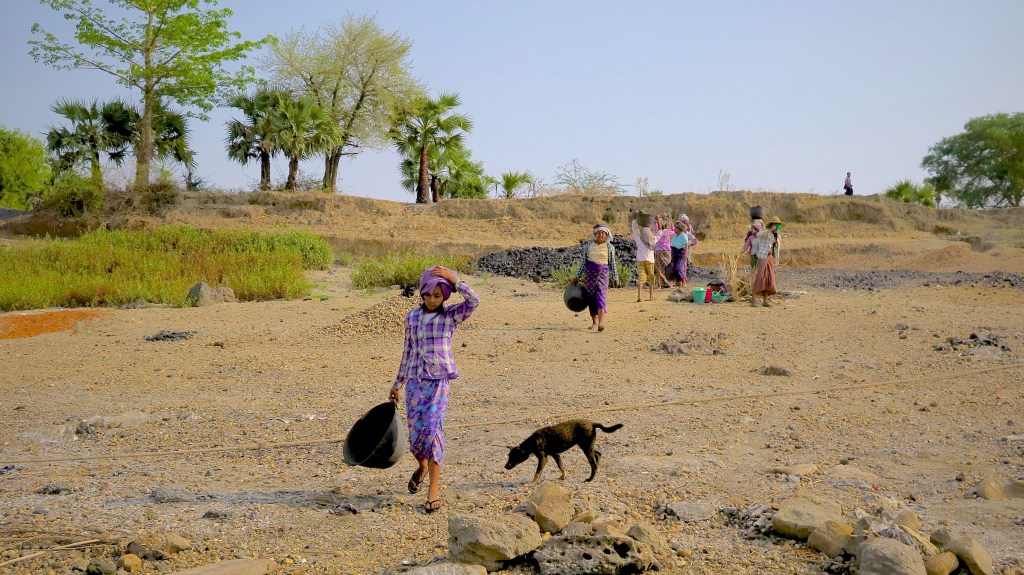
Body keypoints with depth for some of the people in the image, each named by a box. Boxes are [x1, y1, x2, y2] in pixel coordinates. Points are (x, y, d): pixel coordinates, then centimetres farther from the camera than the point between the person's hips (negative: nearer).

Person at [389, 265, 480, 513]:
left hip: (439, 381, -3)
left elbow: (474, 300, -20)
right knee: (415, 435, 3)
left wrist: (453, 279, -16)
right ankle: (422, 466, 39)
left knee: (432, 430, -15)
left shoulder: (451, 316, -1)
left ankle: (433, 490, -7)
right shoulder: (412, 317, 9)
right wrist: (397, 383, 19)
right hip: (415, 381, 3)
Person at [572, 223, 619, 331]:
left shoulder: (609, 247, 4)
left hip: (603, 273, -2)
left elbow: (612, 264, 10)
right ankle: (594, 321, 18)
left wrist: (615, 278, 11)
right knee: (591, 297, 4)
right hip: (590, 272, 2)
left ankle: (601, 322, -27)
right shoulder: (588, 245, 7)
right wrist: (577, 276, 10)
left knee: (601, 295, -16)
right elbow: (583, 262, 11)